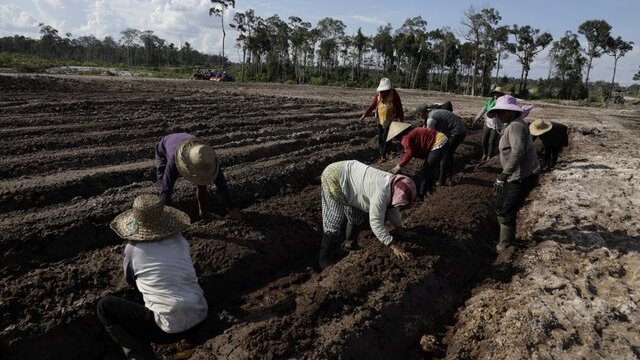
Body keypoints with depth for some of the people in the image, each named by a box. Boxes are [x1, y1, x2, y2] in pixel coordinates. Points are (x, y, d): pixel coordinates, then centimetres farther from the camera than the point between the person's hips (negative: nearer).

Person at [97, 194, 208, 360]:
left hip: (170, 329, -5)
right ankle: (187, 333, 21)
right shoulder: (180, 241, 6)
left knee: (104, 305, 7)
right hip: (200, 317, 5)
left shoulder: (132, 248, -3)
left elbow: (131, 281, 17)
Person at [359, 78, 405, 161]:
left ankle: (383, 156, 7)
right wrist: (364, 115, 0)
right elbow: (372, 105, 5)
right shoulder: (379, 94, -1)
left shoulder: (394, 94, -12)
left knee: (386, 138, -6)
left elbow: (399, 108, -9)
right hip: (380, 120, 5)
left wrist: (402, 121, -9)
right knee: (380, 139, 10)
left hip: (390, 121, -5)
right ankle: (382, 155, 23)